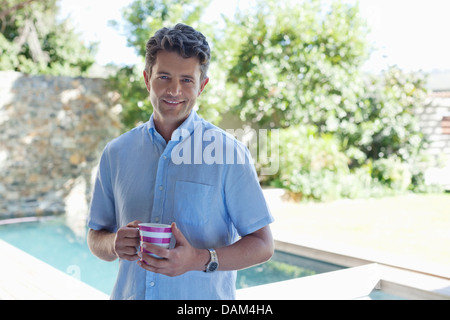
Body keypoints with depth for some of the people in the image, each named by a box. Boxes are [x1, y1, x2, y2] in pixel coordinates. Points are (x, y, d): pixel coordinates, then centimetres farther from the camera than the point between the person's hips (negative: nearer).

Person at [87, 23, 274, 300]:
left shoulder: (228, 152, -9)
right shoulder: (116, 153, 2)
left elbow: (263, 245, -10)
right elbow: (95, 237, 8)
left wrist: (200, 260, -24)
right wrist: (114, 244, -13)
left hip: (204, 297, -3)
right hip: (130, 293, 3)